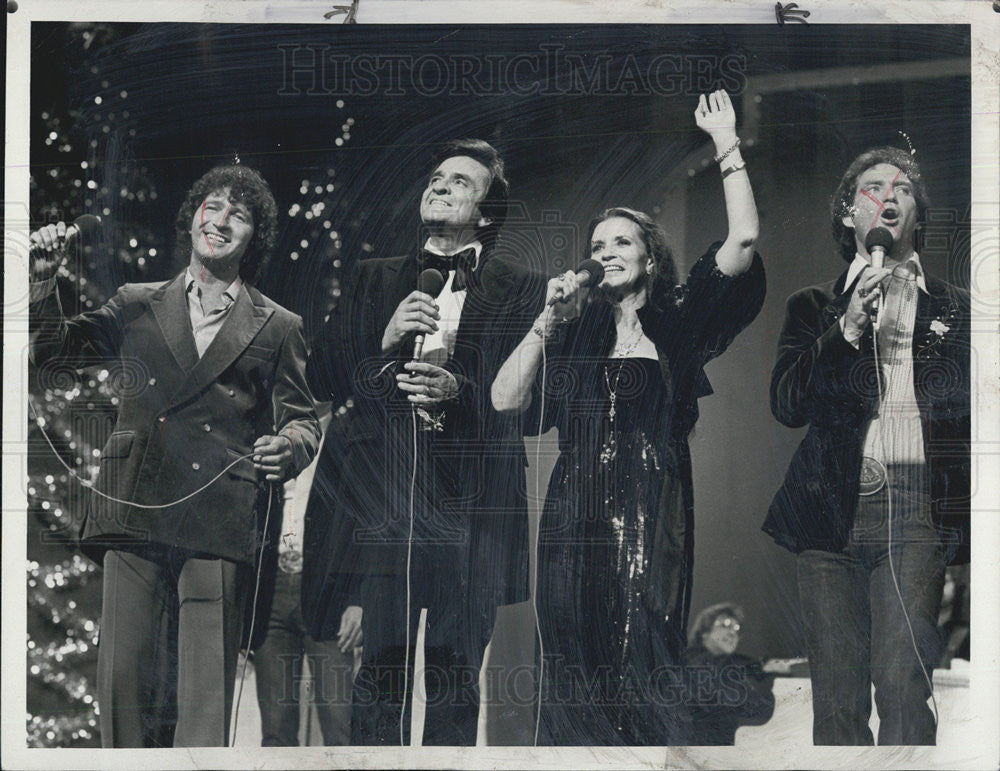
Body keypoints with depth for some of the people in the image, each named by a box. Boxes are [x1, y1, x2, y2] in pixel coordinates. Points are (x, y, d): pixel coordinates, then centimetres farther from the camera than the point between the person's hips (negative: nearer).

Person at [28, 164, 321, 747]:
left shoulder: (278, 328, 14)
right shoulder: (138, 307, 18)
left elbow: (302, 420, 14)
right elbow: (51, 351, 19)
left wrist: (287, 448, -9)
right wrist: (44, 280, 4)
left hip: (221, 526, -2)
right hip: (136, 519, 2)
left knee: (206, 695, -8)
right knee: (125, 680, -2)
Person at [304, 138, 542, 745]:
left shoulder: (517, 289, 10)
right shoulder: (373, 280, 19)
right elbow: (324, 379, 13)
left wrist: (459, 390, -17)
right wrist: (384, 343, -4)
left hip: (470, 502, -2)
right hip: (385, 494, 2)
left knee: (455, 668, -1)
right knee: (383, 666, -3)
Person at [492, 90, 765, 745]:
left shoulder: (677, 324, 9)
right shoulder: (576, 336, 15)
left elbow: (743, 239, -3)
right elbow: (506, 400, 5)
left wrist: (727, 144, -5)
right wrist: (549, 319, -1)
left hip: (653, 517, -2)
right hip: (579, 515, 3)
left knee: (644, 662, -8)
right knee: (577, 663, 0)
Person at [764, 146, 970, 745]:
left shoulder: (954, 307, 15)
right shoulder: (815, 307, 15)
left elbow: (966, 408, 15)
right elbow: (787, 404, 3)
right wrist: (849, 328, -8)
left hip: (917, 505, -1)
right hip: (832, 505, 1)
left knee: (903, 682, -13)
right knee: (836, 690, -1)